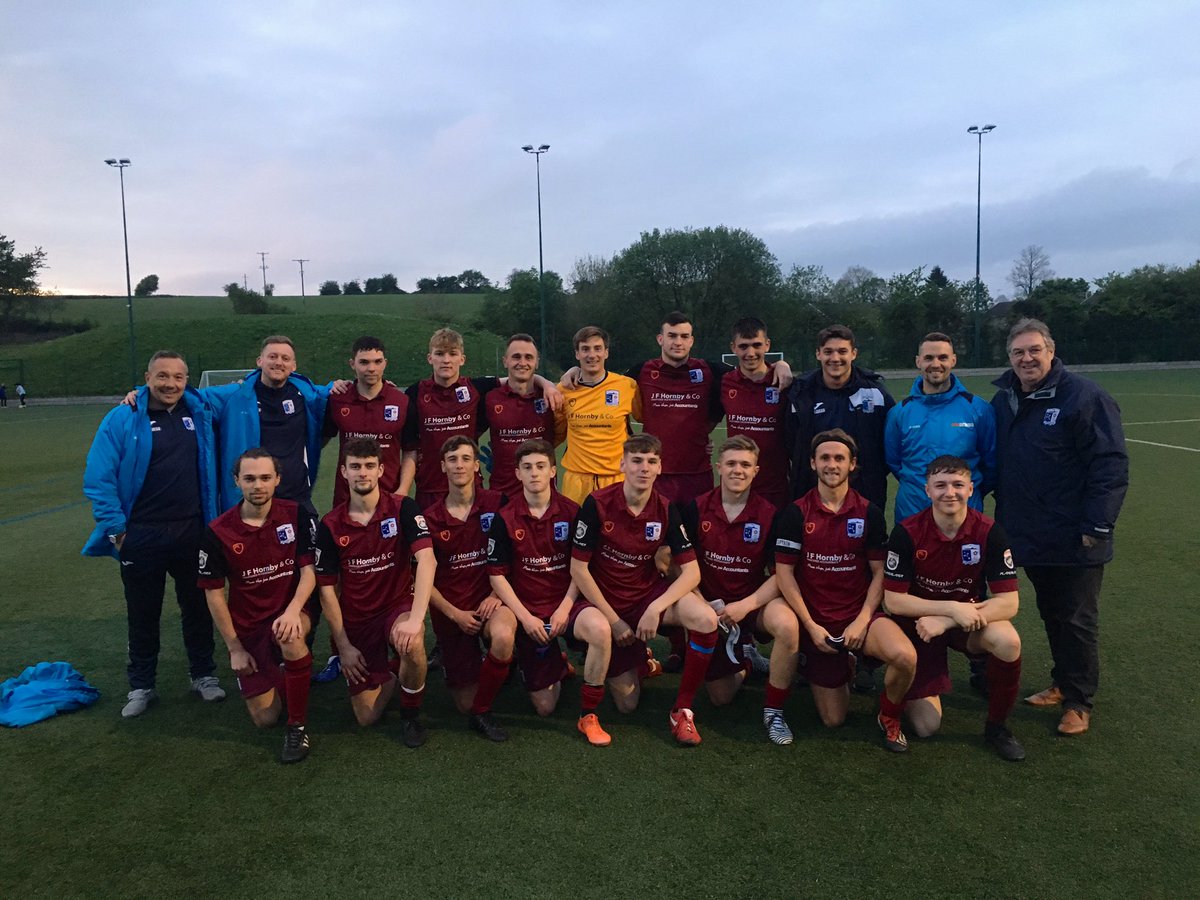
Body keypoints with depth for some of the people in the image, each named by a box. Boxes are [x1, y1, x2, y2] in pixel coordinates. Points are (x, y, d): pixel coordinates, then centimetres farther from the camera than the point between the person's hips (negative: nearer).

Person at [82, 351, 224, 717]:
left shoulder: (200, 413, 1)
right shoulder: (122, 419, -9)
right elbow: (99, 478, -9)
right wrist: (115, 526, -10)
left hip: (192, 533, 3)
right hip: (141, 536, -2)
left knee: (198, 607, 14)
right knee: (143, 614, 12)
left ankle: (203, 675, 31)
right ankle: (141, 686, 28)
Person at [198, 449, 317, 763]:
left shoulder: (296, 516, -8)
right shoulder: (218, 532, -9)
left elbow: (309, 570, -9)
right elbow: (214, 595, -3)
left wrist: (293, 610, -28)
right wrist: (235, 648, -3)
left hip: (291, 613, -1)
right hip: (247, 628, 1)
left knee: (289, 636, -39)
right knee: (264, 719, -2)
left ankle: (298, 725, -18)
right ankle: (273, 673, 34)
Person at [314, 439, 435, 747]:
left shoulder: (402, 508, -12)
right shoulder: (331, 525, -4)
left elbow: (427, 560, -25)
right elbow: (327, 588, 0)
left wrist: (415, 619, -37)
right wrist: (343, 646, -4)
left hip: (399, 605, -2)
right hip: (356, 620, 2)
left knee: (411, 643, -38)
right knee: (366, 717, -2)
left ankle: (411, 713, -6)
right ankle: (391, 672, 33)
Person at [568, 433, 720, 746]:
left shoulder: (666, 509, -7)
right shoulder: (597, 504, -17)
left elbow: (692, 572, -9)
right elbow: (578, 569, -12)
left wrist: (656, 608, -25)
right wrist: (614, 619, -14)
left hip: (648, 595, 3)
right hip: (600, 600, -3)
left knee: (706, 619, -22)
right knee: (599, 629, -39)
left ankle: (682, 712, -1)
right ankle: (588, 716, -10)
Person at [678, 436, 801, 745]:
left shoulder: (769, 514, -8)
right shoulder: (696, 509, -6)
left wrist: (745, 606, -22)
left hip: (754, 602, -1)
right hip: (711, 608, 1)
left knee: (787, 624, -36)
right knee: (720, 698, 0)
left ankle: (774, 710, -13)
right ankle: (744, 660, 36)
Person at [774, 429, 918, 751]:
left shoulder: (869, 513, -1)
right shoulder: (795, 513, -5)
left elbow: (879, 572, 1)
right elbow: (784, 572, -5)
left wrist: (862, 621, -12)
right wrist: (810, 626, -11)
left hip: (860, 615, 1)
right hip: (816, 622, 0)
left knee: (905, 656, -32)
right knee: (833, 720, 2)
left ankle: (889, 718, 1)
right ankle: (846, 667, 36)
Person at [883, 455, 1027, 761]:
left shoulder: (989, 532, -15)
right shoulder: (907, 533, -19)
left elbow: (1008, 602, -17)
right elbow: (893, 600, -16)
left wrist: (946, 621, -27)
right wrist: (953, 607, -27)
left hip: (970, 622, 2)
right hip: (918, 623, -1)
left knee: (1008, 642, -33)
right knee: (926, 727, -8)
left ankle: (997, 726, -7)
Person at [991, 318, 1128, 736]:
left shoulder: (1085, 397, -13)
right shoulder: (1004, 400, 7)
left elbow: (1111, 465, -16)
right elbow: (996, 462, 16)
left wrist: (1097, 526, -18)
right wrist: (1004, 514, 9)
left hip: (1074, 540, -6)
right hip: (1028, 536, 6)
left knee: (1077, 620, 5)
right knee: (1051, 615, 19)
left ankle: (1078, 701, 20)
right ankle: (1062, 683, 35)